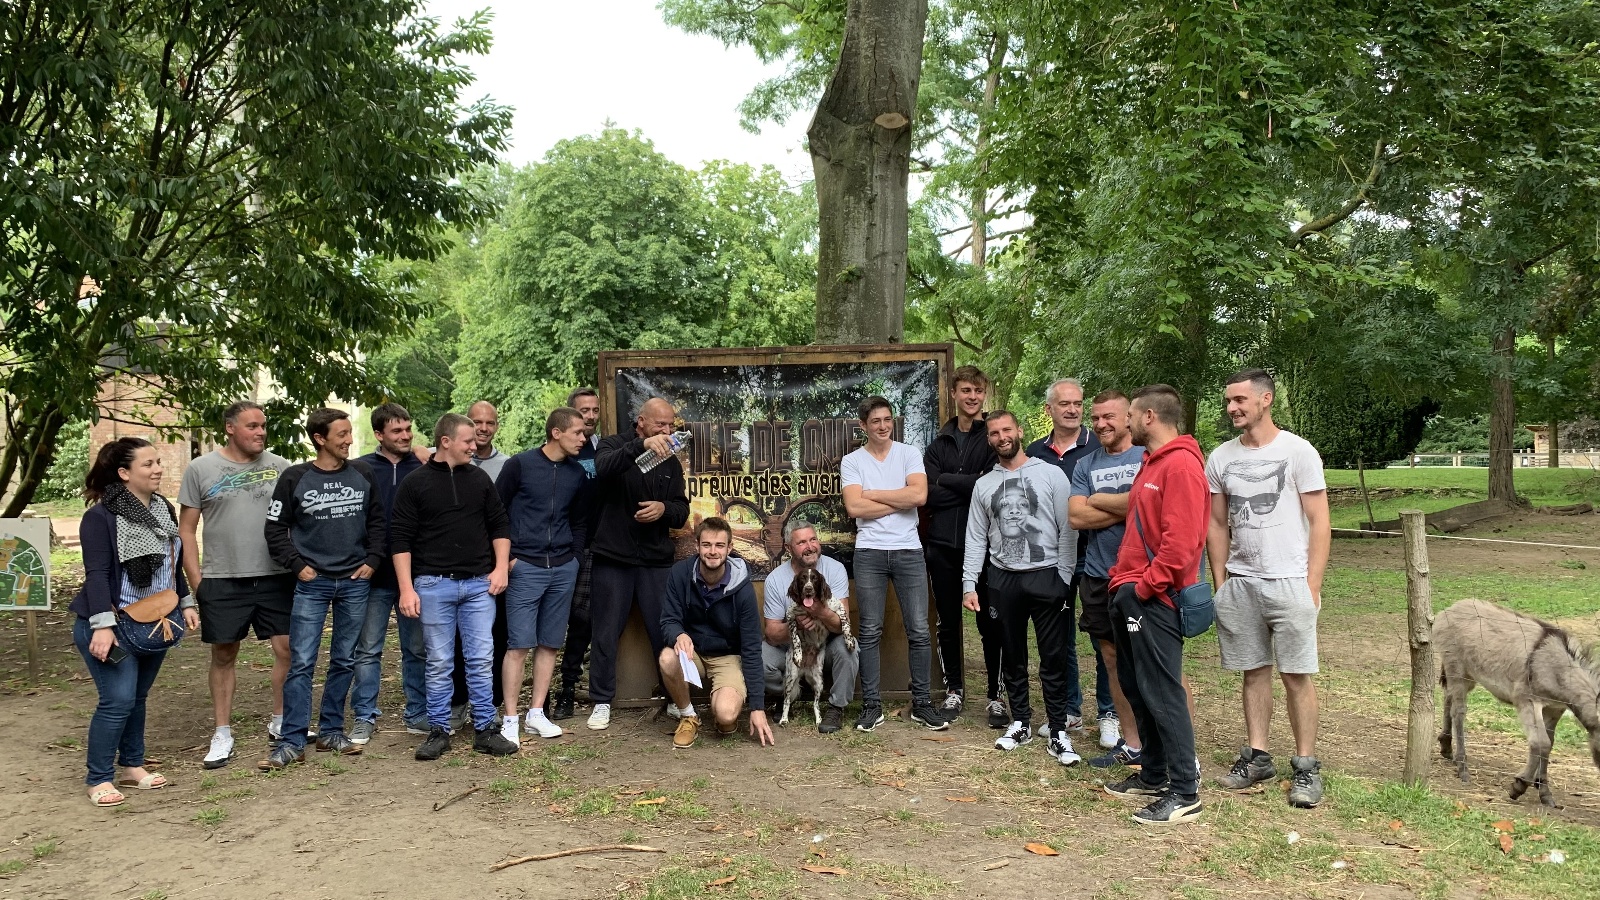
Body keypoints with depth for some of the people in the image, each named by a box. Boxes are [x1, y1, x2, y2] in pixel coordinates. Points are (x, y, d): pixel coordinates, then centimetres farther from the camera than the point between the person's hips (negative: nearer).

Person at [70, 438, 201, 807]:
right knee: (118, 700, -10)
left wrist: (185, 603, 15)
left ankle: (132, 766, 26)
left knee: (137, 697, 14)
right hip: (113, 625, -7)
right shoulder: (101, 516, -14)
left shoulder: (163, 508, 9)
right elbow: (97, 573, -19)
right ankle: (98, 779, 3)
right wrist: (102, 625, -26)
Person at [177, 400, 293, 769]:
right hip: (222, 581, -1)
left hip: (276, 577, 1)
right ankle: (222, 734, 20)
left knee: (288, 648, 2)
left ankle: (280, 722, 21)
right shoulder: (201, 469, 0)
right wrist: (195, 579, -3)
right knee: (223, 655, 8)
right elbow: (186, 529, 3)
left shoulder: (279, 466, 4)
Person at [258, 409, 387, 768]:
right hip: (312, 584, -3)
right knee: (301, 663, -5)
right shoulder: (295, 478, -4)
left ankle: (331, 731, 21)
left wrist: (372, 560, 1)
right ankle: (292, 742, 1)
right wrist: (297, 565, -6)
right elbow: (276, 528, 1)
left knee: (344, 661, 10)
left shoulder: (363, 473, 4)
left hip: (355, 583, 3)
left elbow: (378, 521, 10)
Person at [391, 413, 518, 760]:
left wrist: (501, 567, 3)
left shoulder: (479, 479, 9)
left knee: (481, 659, 3)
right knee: (439, 662, 4)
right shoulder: (415, 483, -1)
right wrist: (406, 588, -9)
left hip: (479, 584, 3)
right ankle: (438, 731, 16)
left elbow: (499, 524, 14)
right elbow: (400, 539, -3)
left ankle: (485, 730, 12)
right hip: (434, 585, -2)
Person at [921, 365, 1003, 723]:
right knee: (948, 622, 12)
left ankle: (995, 696, 17)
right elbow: (928, 495, -3)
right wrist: (972, 485, -12)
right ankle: (954, 690, 26)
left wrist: (948, 481, -11)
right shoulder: (938, 445, 11)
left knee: (990, 624, 4)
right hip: (943, 546, 3)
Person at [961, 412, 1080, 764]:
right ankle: (1021, 722, 24)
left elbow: (1067, 530, -4)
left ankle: (1058, 732, 6)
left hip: (1046, 576, -3)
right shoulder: (983, 484, 9)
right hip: (1003, 579, 4)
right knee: (1013, 656, 12)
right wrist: (969, 584, 2)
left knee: (1054, 658, 0)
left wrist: (1065, 579, -10)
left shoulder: (1051, 474, -1)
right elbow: (976, 538, 10)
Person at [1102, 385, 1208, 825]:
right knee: (1135, 687, 15)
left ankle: (1184, 793, 2)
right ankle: (1153, 776, 26)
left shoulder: (1181, 465, -14)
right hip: (1131, 593, 10)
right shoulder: (1152, 462, 19)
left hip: (1155, 599, -10)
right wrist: (1123, 577, 12)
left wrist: (1146, 586, -17)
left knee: (1161, 693, -6)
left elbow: (1180, 539, -23)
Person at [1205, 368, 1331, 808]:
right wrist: (1220, 582, 8)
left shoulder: (1297, 451, -4)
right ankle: (1256, 756, 19)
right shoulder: (1221, 458, 8)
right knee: (1253, 671, 10)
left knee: (1296, 674, -1)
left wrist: (1312, 586, -9)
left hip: (1289, 582, -4)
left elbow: (1319, 523, -4)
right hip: (1239, 584, 4)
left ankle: (1306, 767, 9)